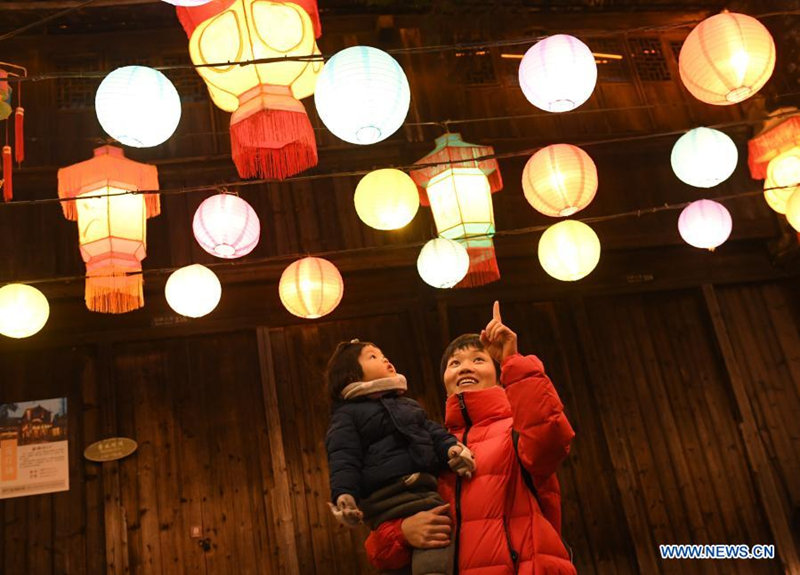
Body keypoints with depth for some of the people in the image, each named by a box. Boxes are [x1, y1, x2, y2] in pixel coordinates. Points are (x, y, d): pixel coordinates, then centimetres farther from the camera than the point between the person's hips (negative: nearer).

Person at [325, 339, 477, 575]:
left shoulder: (407, 404, 32)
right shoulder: (347, 414, 10)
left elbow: (432, 431, 21)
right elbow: (344, 461, -1)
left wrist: (451, 447, -1)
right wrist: (344, 495, -19)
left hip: (427, 488, 7)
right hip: (392, 494, -7)